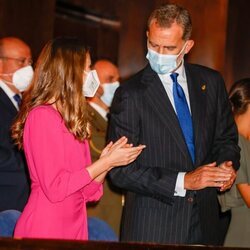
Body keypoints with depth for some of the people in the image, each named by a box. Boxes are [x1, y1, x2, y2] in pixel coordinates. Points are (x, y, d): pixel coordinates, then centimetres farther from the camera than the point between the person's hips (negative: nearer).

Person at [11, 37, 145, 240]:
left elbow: (88, 192, 12)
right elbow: (55, 189, -18)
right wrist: (106, 162, -12)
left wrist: (107, 160, -4)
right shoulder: (42, 116, -12)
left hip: (74, 229, 8)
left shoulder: (72, 120, 13)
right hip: (45, 230, -8)